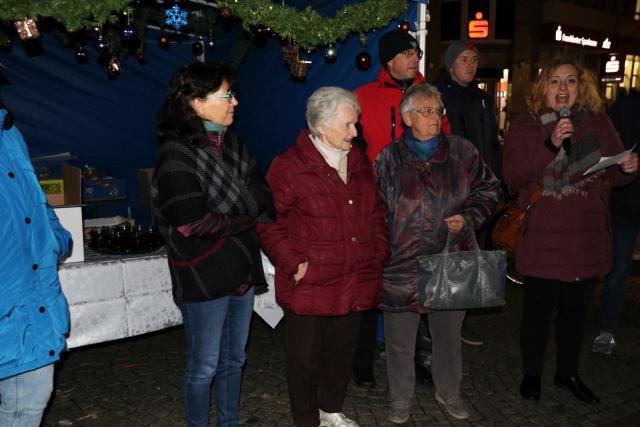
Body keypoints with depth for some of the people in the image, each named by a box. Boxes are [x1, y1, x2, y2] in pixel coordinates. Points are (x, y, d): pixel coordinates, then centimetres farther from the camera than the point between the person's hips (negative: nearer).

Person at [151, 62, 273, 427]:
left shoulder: (232, 144, 7)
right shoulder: (176, 154, -14)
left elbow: (263, 198, 1)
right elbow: (193, 222, -21)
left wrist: (223, 220, -16)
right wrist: (247, 221, -8)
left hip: (241, 270, 7)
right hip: (204, 277, -6)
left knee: (234, 360, 19)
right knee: (204, 367, 9)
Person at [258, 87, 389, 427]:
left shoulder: (359, 163, 9)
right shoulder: (289, 166, -12)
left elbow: (376, 213, 18)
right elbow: (269, 223, -11)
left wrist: (380, 255, 10)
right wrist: (294, 264, -17)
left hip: (354, 284, 6)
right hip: (309, 285, -6)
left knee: (343, 350, 20)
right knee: (306, 357, 9)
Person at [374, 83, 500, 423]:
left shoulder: (462, 151, 2)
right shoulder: (389, 159, -1)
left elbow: (488, 188, 10)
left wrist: (467, 217, -7)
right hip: (403, 264, -1)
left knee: (449, 334, 19)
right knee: (400, 340, 10)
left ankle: (448, 392, 42)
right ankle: (400, 401, 31)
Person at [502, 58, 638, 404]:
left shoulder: (597, 122, 5)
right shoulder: (526, 126, -3)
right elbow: (513, 177, -14)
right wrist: (550, 146, -25)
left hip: (586, 238, 3)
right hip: (542, 237, -3)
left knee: (576, 310, 15)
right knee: (538, 309, 6)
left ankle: (568, 373, 36)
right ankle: (531, 373, 29)